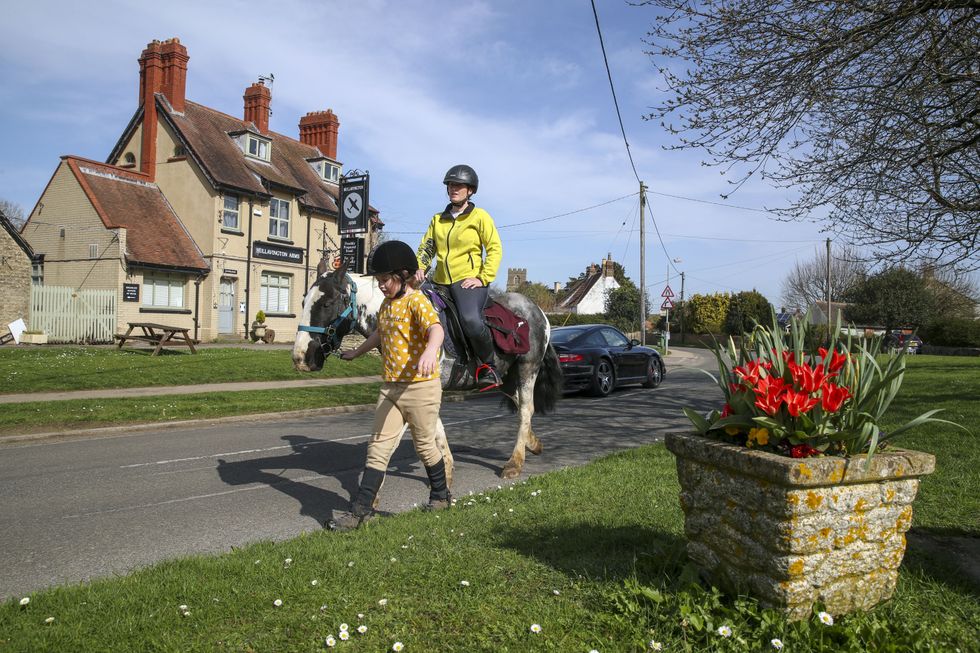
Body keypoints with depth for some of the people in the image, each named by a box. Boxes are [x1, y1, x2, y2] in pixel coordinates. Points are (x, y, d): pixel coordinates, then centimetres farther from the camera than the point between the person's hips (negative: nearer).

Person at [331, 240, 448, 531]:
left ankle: (440, 494, 33)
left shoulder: (417, 301, -14)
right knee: (378, 447, 2)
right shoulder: (386, 304, 13)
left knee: (424, 445, 10)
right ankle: (361, 508, 5)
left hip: (421, 386, -7)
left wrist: (430, 350, -55)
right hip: (390, 387, 7)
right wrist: (356, 352, 47)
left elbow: (436, 328, -33)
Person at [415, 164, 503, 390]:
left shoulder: (480, 216, 4)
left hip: (469, 280, -6)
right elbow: (426, 247, 17)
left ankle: (489, 367, -11)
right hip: (440, 282, 6)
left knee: (470, 320, -32)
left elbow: (495, 249, 0)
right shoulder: (438, 219, 18)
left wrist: (483, 278, -11)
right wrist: (419, 268, -3)